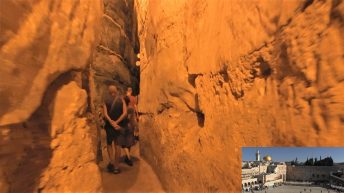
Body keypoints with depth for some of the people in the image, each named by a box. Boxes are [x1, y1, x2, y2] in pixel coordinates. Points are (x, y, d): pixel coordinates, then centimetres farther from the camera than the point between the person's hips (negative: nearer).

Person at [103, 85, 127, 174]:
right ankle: (116, 166, 14)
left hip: (109, 125, -1)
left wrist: (112, 123, -14)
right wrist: (116, 122, -10)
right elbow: (125, 113, -11)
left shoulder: (105, 100, -2)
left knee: (109, 144, 18)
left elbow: (105, 114, -12)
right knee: (117, 144, 10)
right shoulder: (121, 100, -1)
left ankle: (111, 161, 3)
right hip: (119, 125, 1)